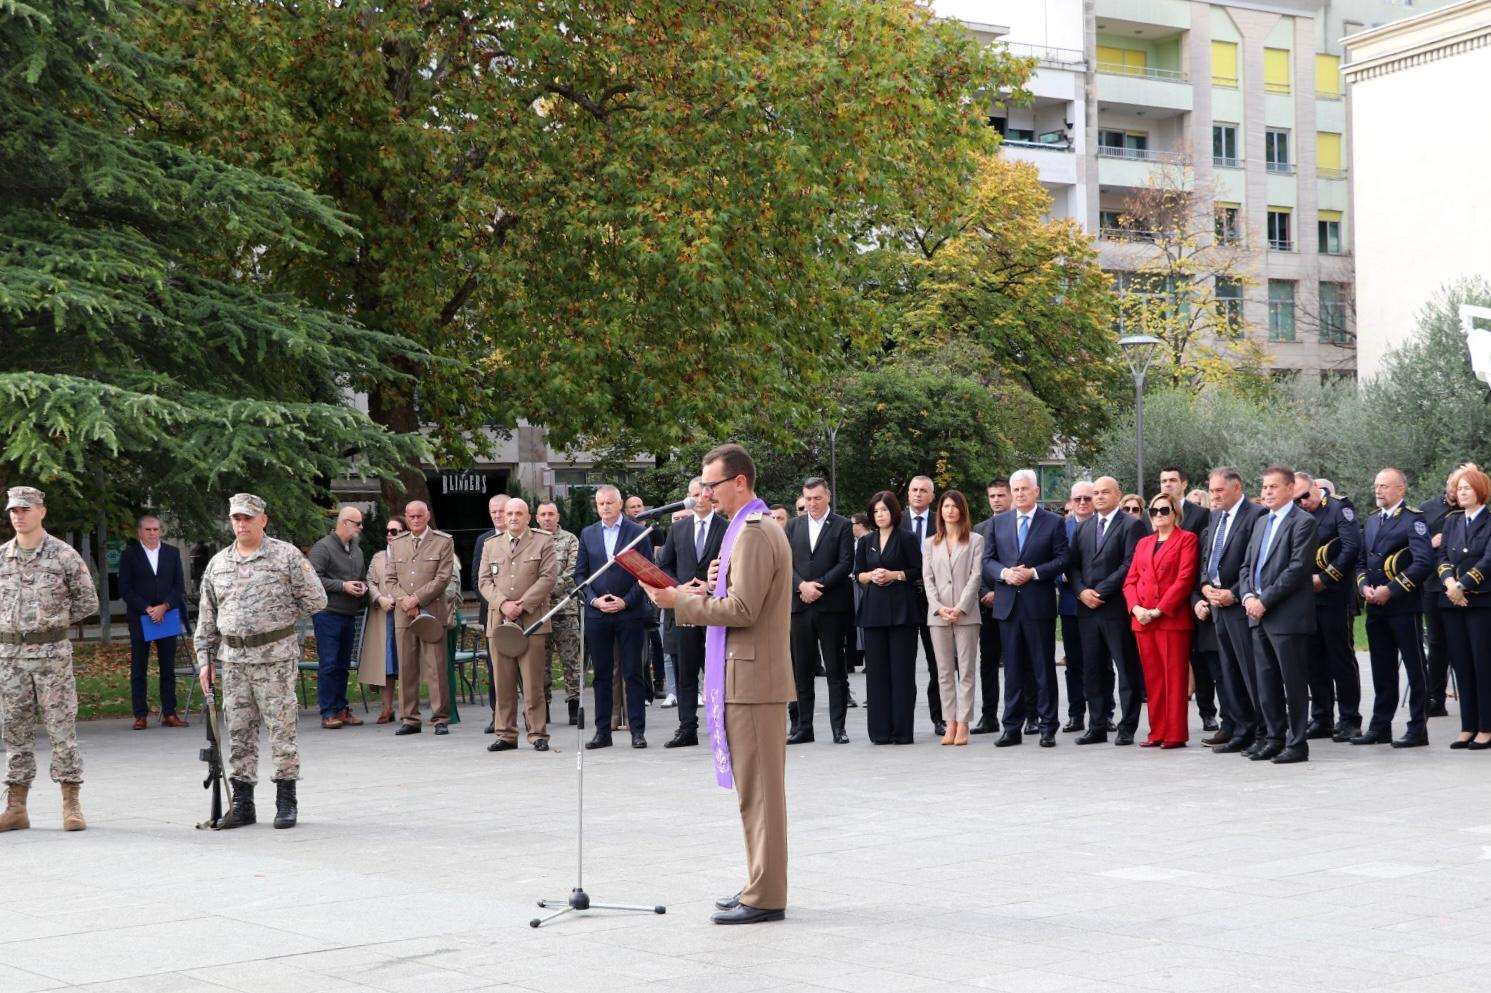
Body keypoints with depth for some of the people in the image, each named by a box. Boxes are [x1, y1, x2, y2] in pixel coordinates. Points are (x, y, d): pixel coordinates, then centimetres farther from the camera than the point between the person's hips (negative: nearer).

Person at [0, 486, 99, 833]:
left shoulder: (64, 555, -2)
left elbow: (88, 601, 4)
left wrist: (53, 621, 1)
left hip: (52, 653, -3)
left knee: (61, 729, -2)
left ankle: (71, 806, 4)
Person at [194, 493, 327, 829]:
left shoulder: (287, 556, 0)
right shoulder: (218, 564, 13)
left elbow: (315, 600, 0)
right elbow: (206, 617, 16)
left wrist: (278, 617, 4)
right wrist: (204, 659, 12)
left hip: (275, 658, -4)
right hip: (233, 661, 4)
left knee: (281, 730, -2)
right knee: (239, 734, 6)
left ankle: (286, 802, 6)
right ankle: (242, 805, 13)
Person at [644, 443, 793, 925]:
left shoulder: (754, 532, -15)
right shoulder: (757, 527, 18)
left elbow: (743, 609, -20)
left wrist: (682, 602, -12)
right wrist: (702, 595, 12)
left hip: (753, 677, -11)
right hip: (751, 674, 11)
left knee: (759, 789, -6)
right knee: (756, 789, 14)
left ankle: (765, 897, -2)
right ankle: (762, 886, 21)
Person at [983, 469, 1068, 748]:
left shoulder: (1053, 523, 2)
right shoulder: (999, 522, 12)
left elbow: (1062, 560, -4)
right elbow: (988, 559, 10)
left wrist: (1033, 573, -15)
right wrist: (1004, 573, -10)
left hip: (1039, 604, -3)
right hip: (1007, 606, 3)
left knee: (1044, 668, 1)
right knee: (1012, 669, 7)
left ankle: (1048, 728, 6)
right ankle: (1012, 728, 11)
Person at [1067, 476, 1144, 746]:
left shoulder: (1130, 525, -3)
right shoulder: (1083, 527, 16)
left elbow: (1129, 565, -12)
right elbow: (1072, 565, 12)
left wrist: (1100, 591, -14)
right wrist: (1082, 591, -6)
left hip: (1117, 609, -6)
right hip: (1087, 609, 6)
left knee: (1127, 670, 0)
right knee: (1092, 671, 8)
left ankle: (1127, 728, 4)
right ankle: (1097, 726, 14)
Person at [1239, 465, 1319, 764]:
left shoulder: (1303, 522, -7)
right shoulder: (1261, 523, 19)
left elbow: (1298, 568, -15)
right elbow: (1247, 565, 20)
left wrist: (1265, 600, -15)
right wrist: (1248, 596, 1)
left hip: (1287, 615, -8)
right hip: (1259, 615, 8)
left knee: (1293, 682, -3)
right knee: (1266, 681, 11)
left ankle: (1297, 743, 1)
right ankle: (1274, 737, 19)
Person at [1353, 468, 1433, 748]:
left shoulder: (1413, 520, -7)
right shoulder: (1372, 521, 17)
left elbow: (1424, 562, -16)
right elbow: (1362, 561, 20)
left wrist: (1391, 590, -17)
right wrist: (1364, 586, 0)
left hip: (1404, 606, -7)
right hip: (1376, 609, 7)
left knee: (1415, 668, -1)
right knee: (1382, 669, 12)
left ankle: (1418, 729, 3)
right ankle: (1380, 727, 18)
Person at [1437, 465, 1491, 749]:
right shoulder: (1451, 521, 15)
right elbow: (1443, 556, 8)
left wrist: (1463, 586, -17)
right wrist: (1449, 581, -11)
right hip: (1453, 603, 5)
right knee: (1461, 666, 6)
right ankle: (1468, 728, 10)